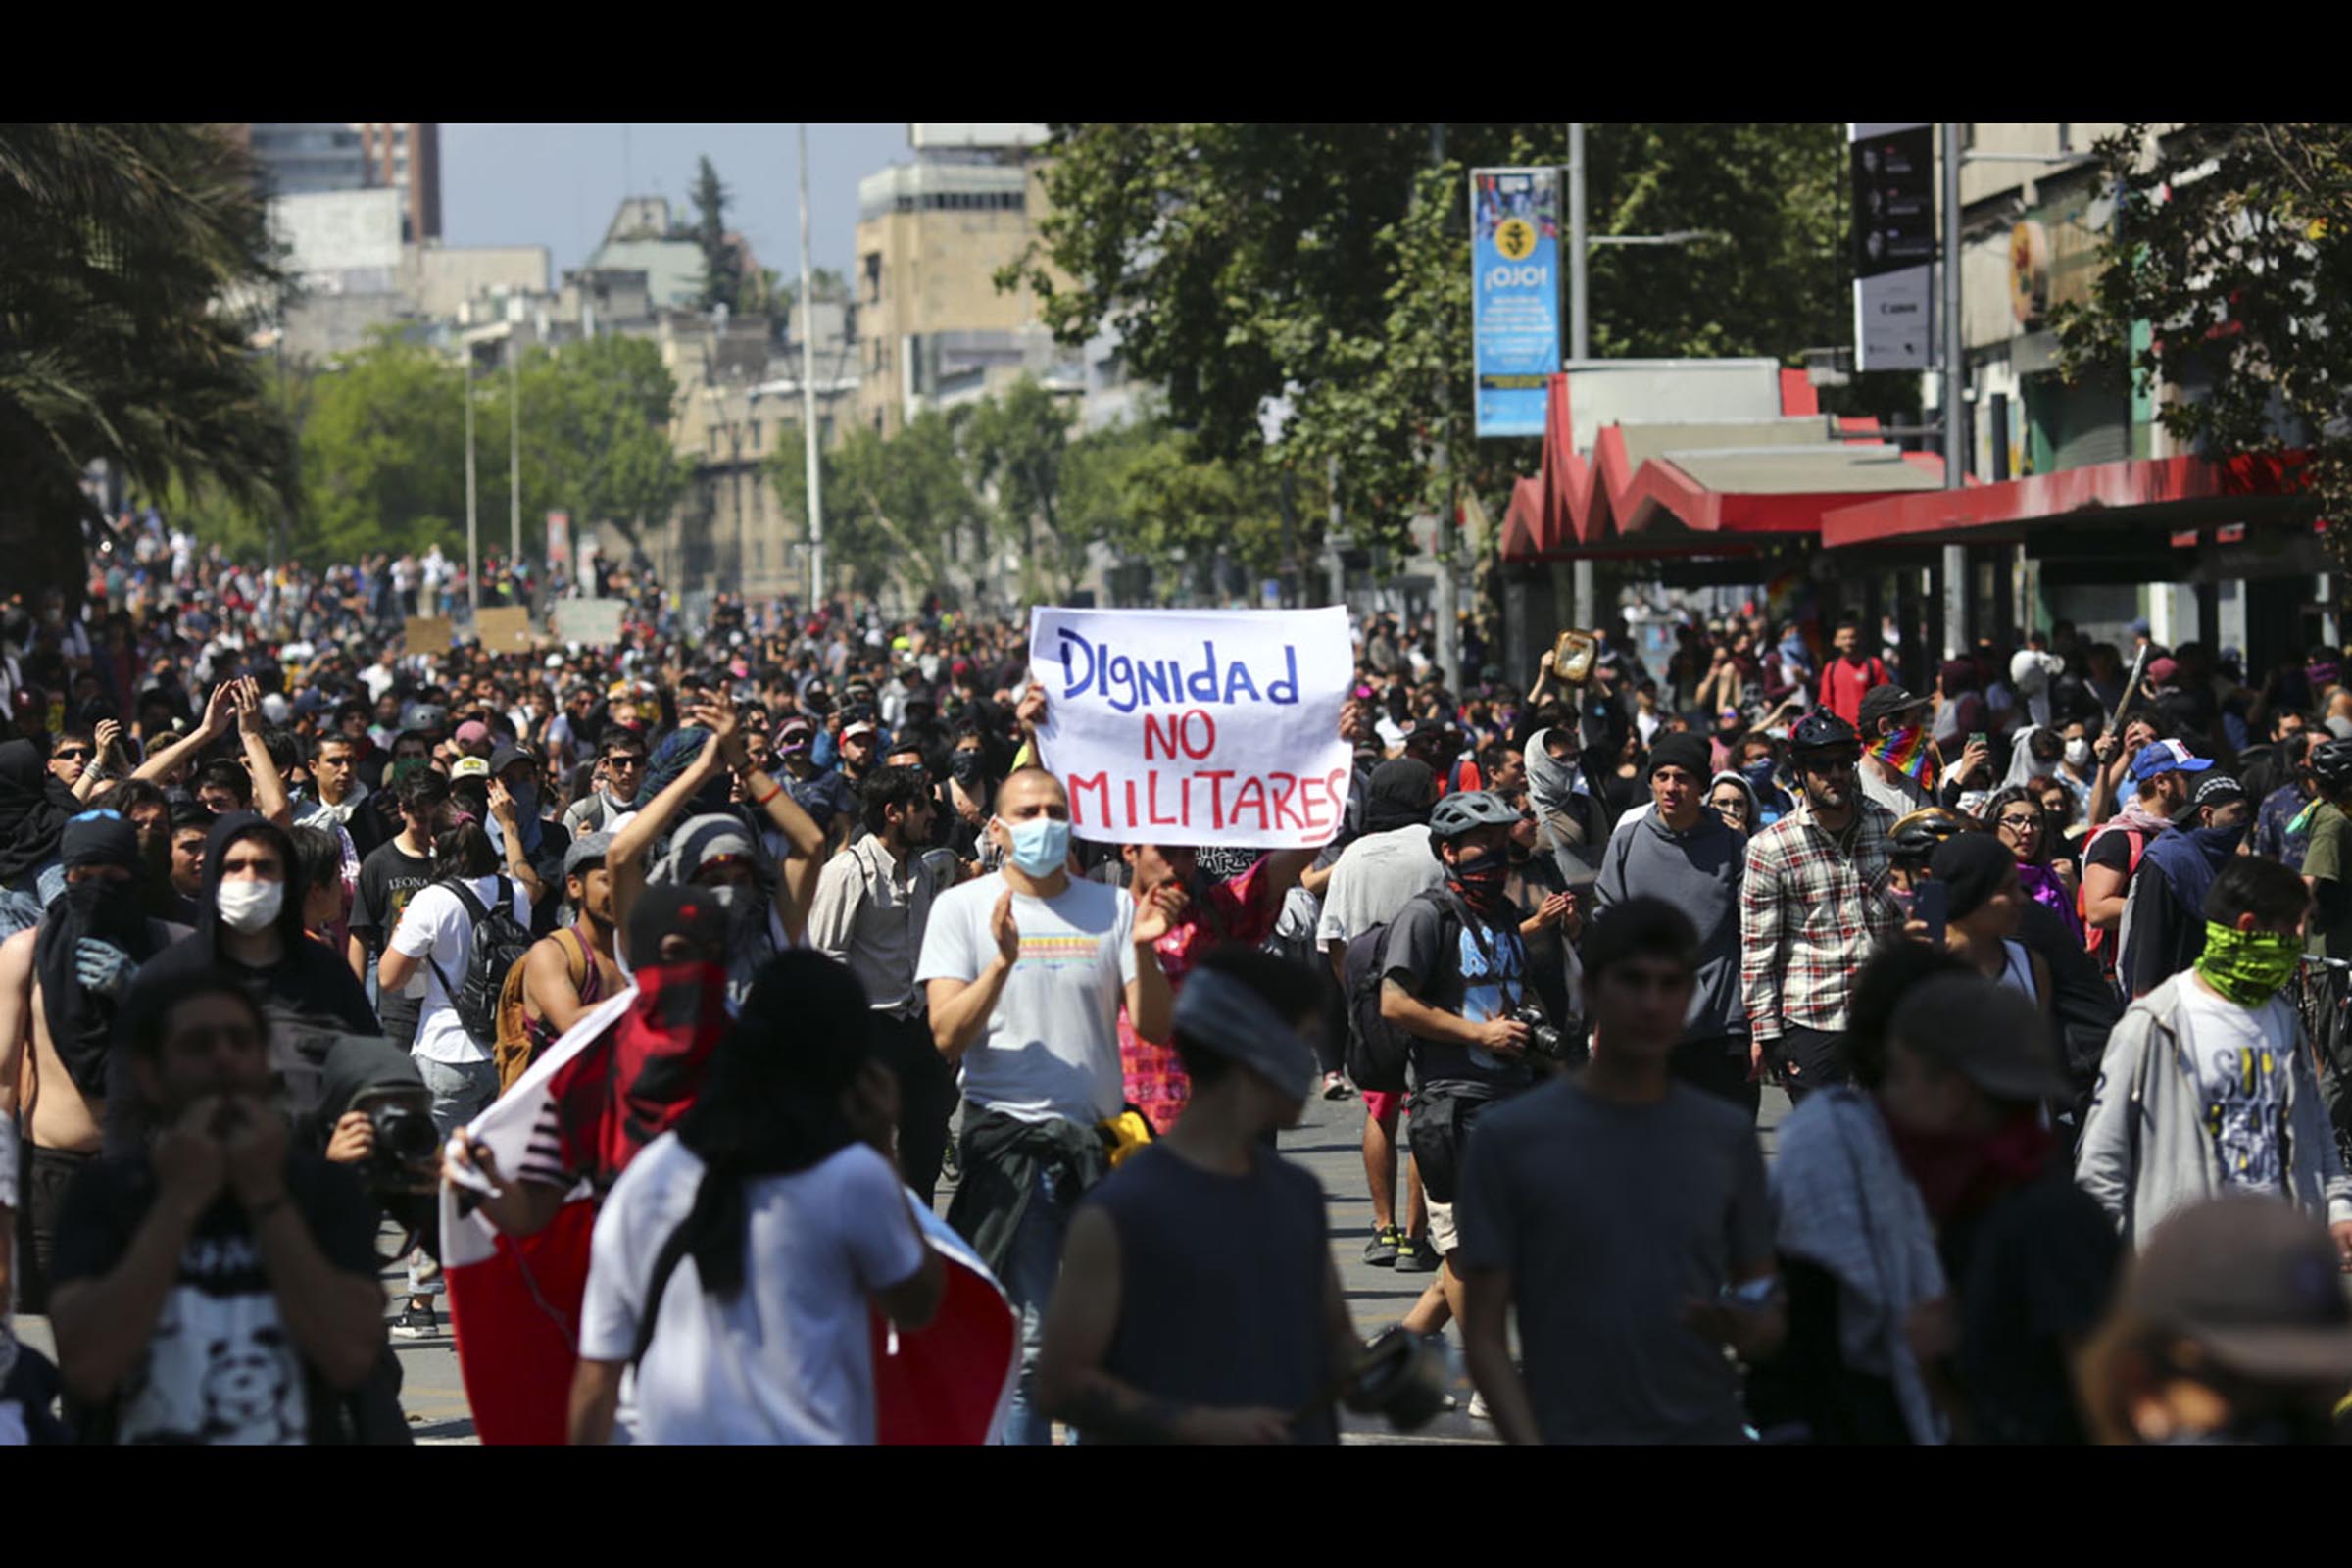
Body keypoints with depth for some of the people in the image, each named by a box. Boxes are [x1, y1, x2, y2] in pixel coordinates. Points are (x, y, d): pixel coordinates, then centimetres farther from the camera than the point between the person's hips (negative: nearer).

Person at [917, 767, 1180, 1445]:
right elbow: (947, 1036, -8)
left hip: (1099, 1141, 3)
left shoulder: (1112, 907, 8)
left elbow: (1153, 1028, 3)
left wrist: (1142, 951, -13)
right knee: (1023, 1344, -6)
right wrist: (1002, 962, -21)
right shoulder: (962, 908, 1)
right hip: (1008, 1141, -3)